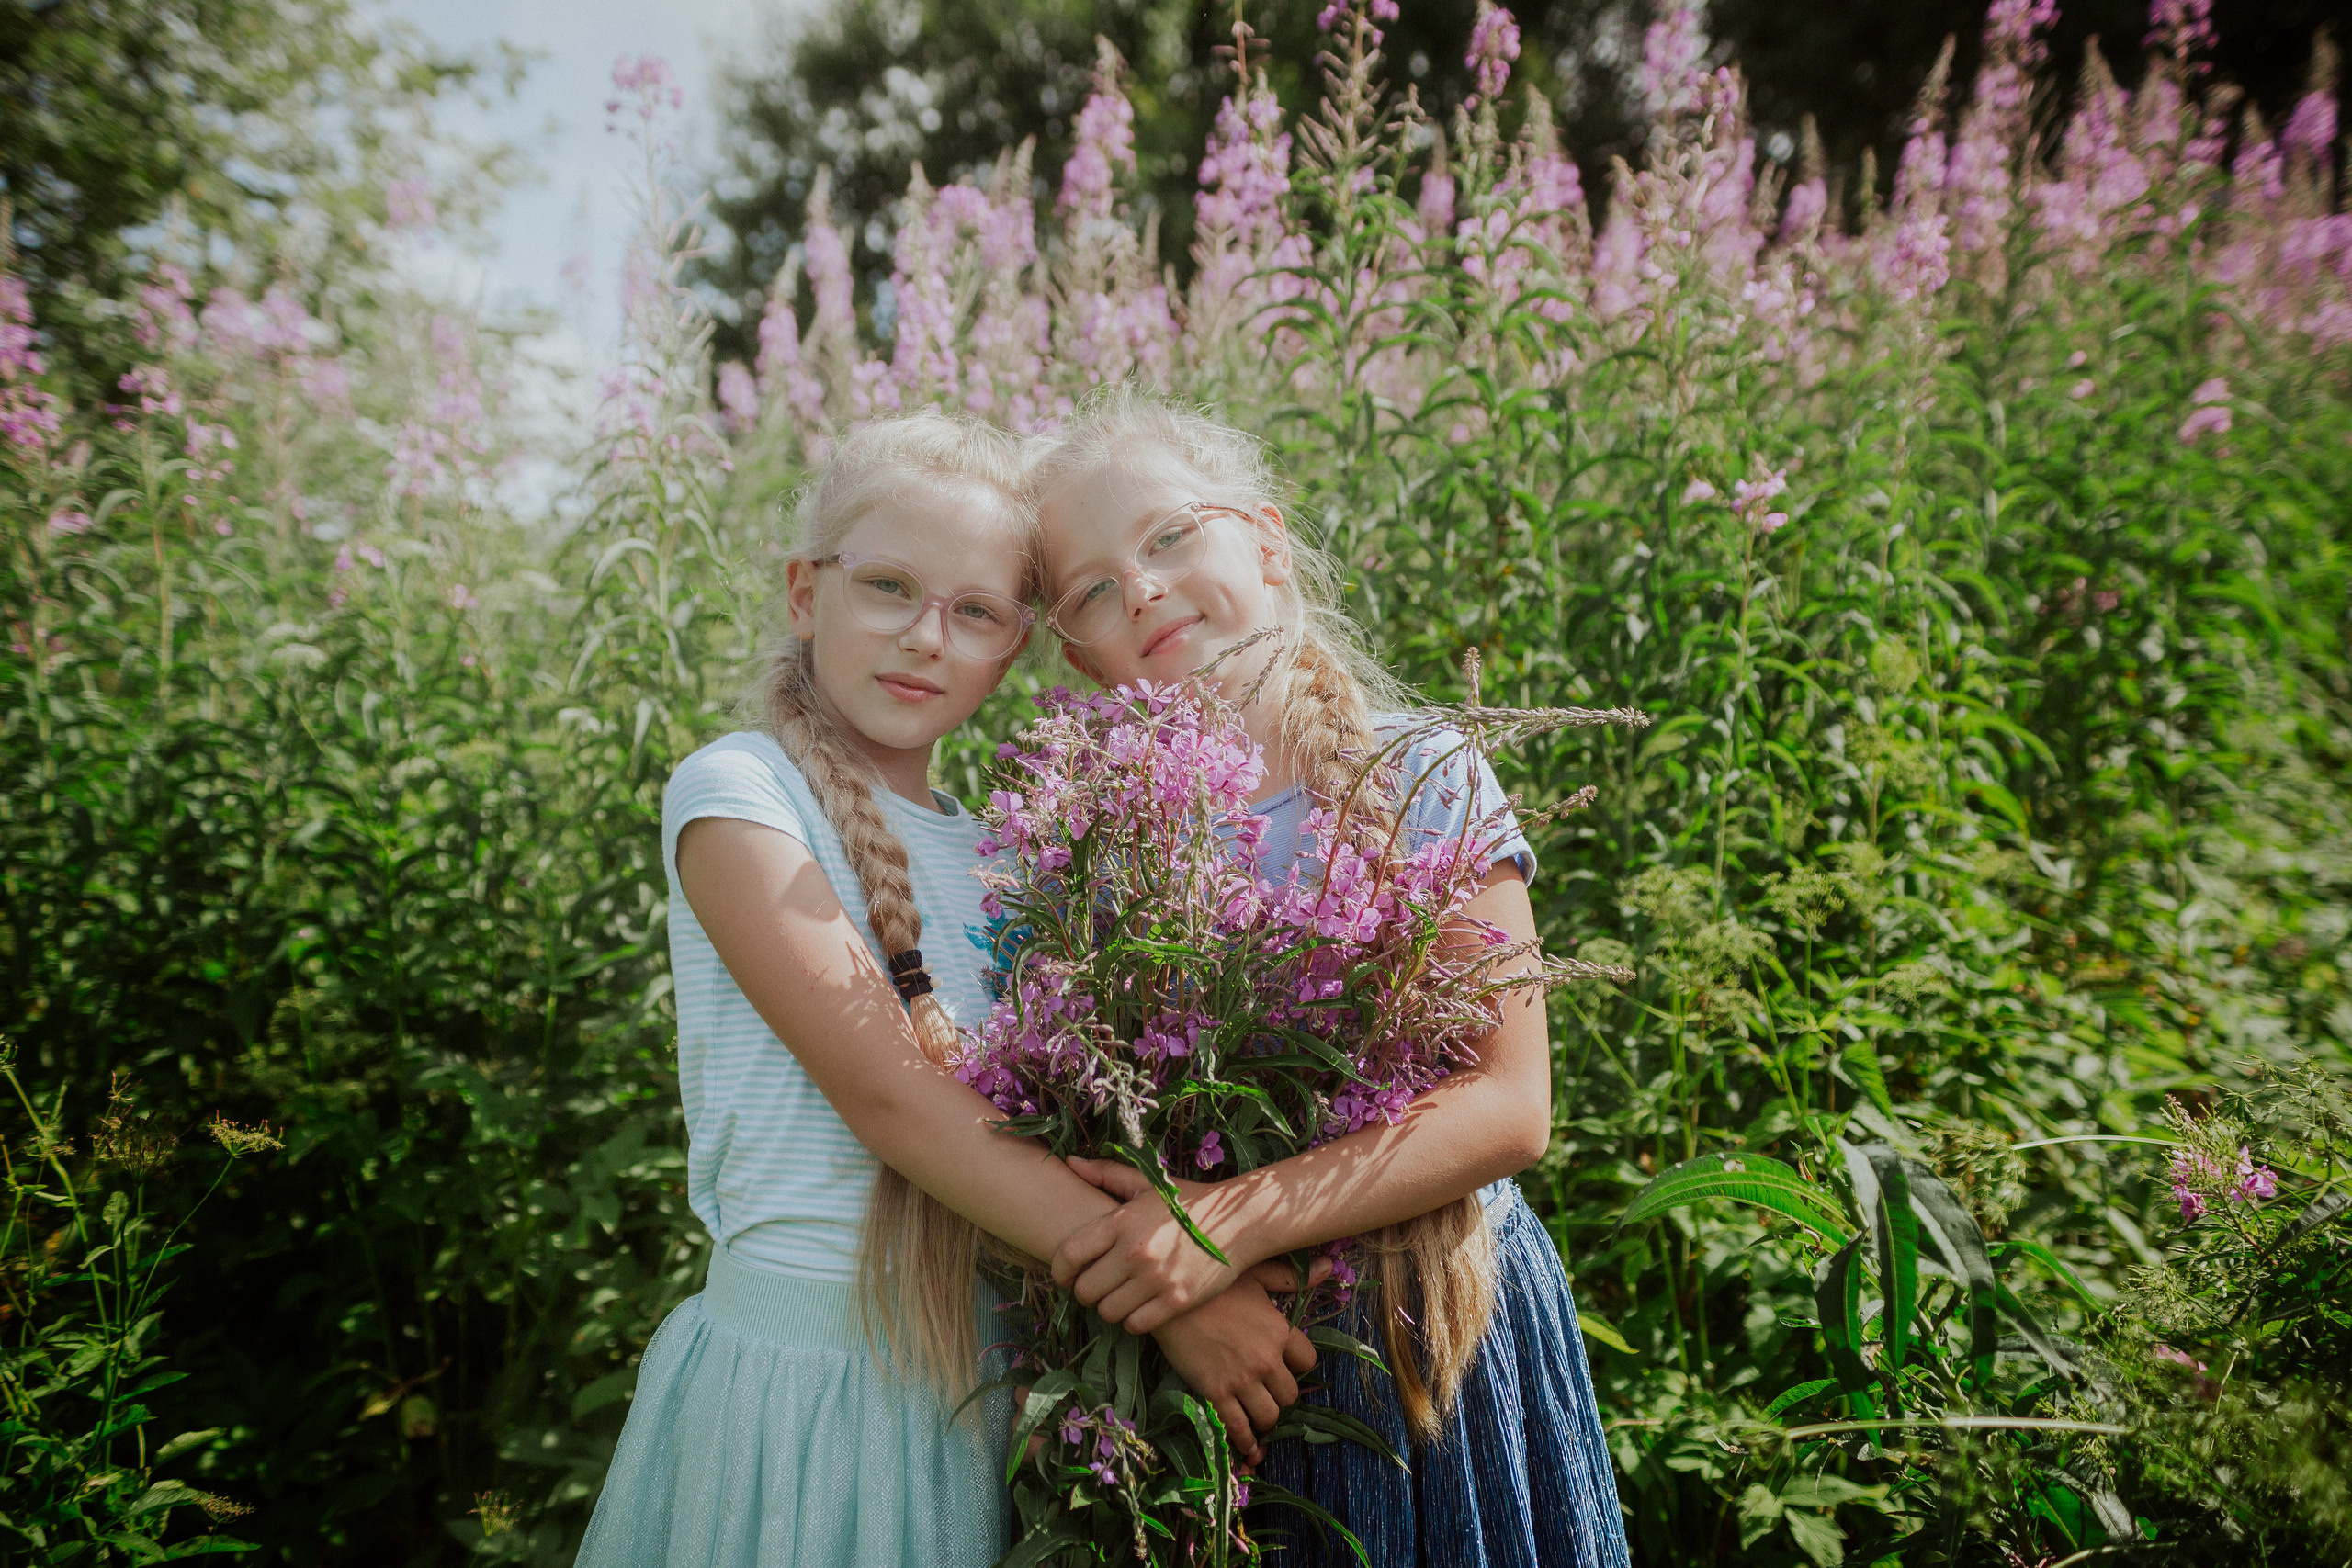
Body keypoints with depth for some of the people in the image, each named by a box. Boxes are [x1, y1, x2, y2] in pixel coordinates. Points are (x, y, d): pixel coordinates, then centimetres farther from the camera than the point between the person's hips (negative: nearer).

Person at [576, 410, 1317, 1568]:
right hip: (795, 1368, -5)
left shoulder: (989, 857, 8)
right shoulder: (735, 791, -11)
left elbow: (1060, 1111, 9)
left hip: (986, 1373, 6)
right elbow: (884, 1092, -20)